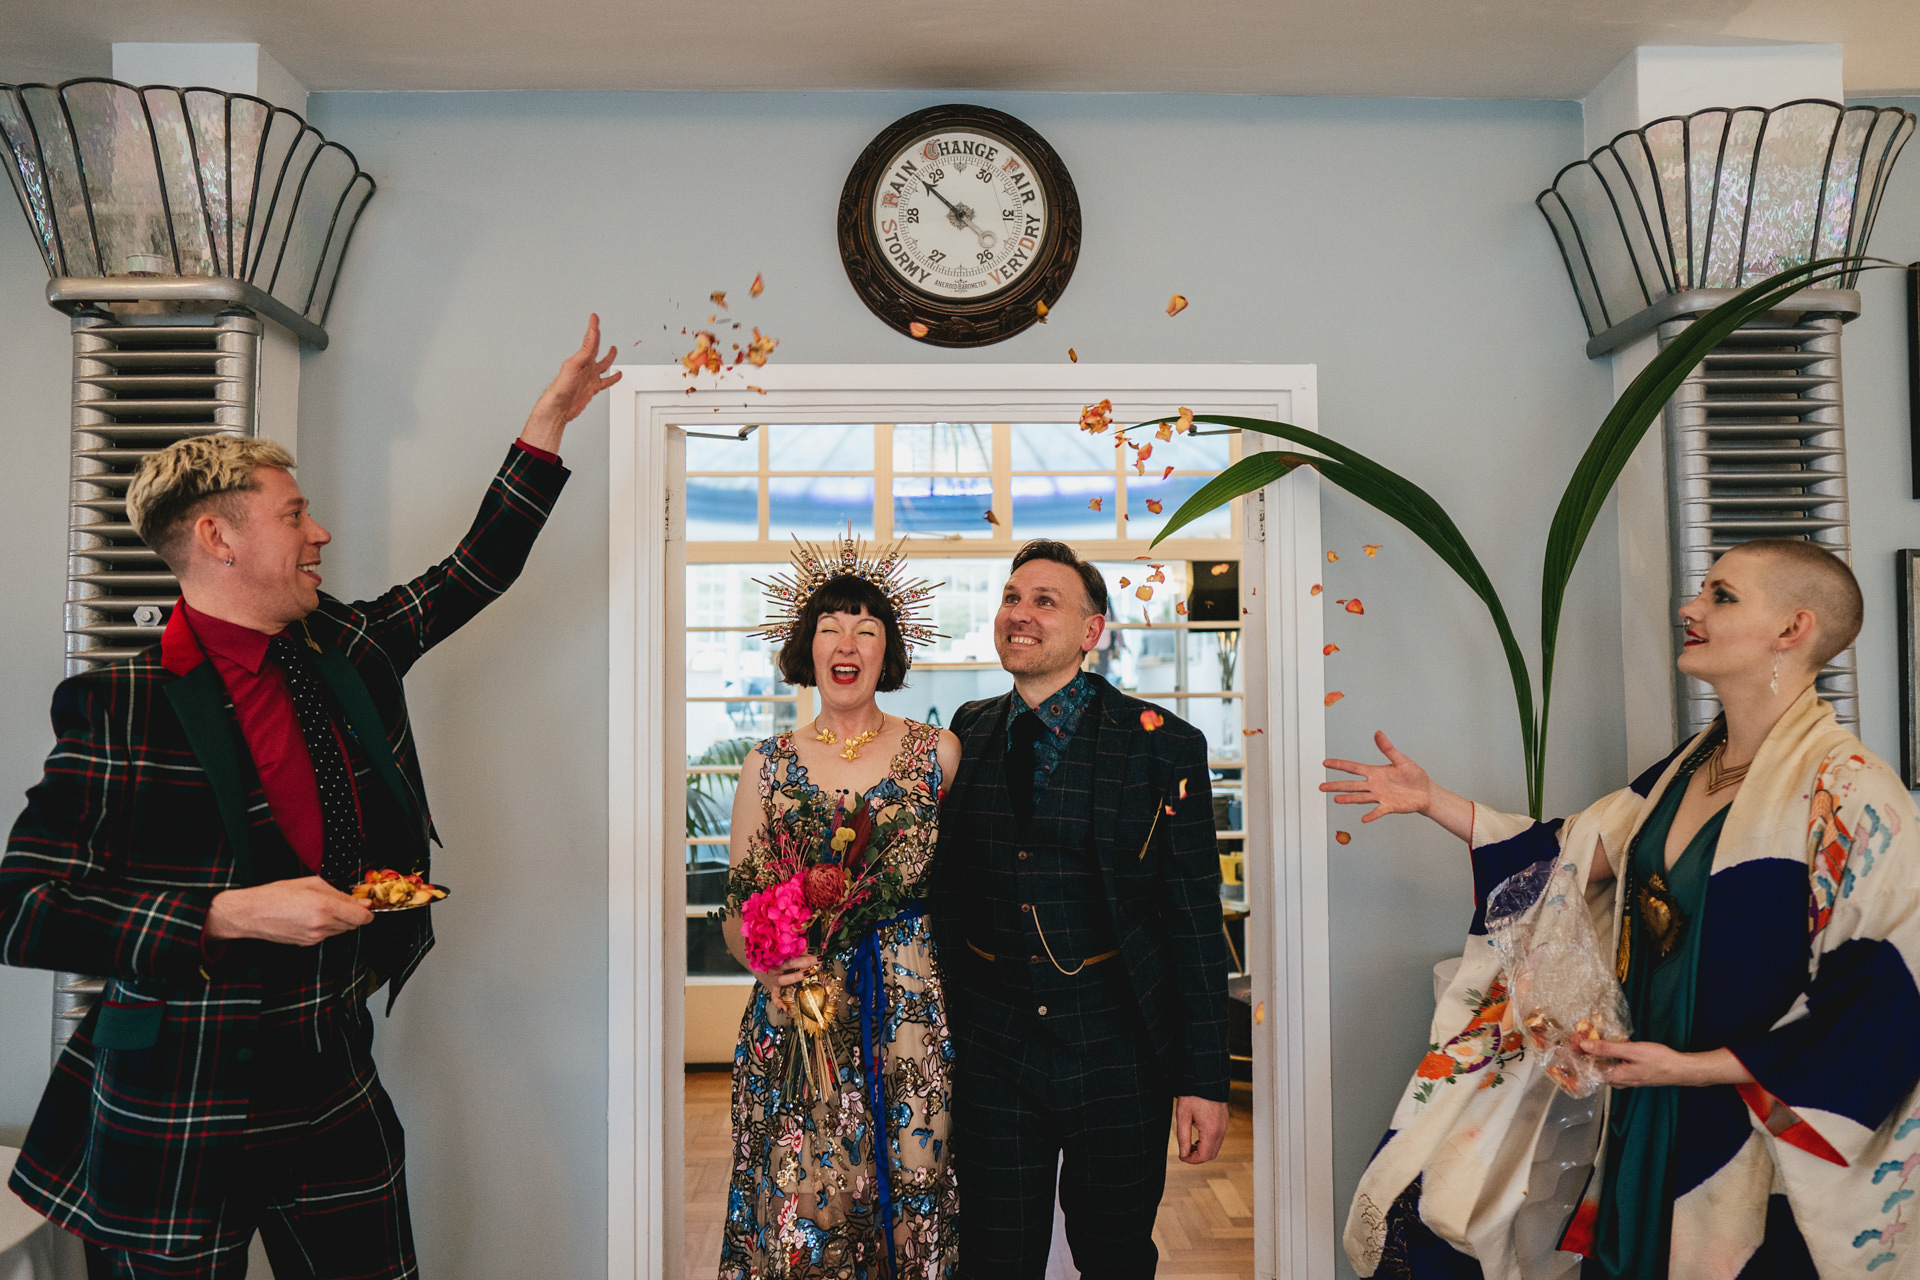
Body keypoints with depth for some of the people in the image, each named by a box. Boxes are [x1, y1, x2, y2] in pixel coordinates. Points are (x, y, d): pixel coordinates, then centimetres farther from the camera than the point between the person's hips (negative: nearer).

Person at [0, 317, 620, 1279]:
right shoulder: (119, 707, -12)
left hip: (334, 1084, 5)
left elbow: (478, 569, 13)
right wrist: (232, 915, -22)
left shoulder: (341, 651, 4)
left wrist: (549, 418, 14)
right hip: (176, 1123, -5)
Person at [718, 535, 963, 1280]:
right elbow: (739, 918, 7)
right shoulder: (767, 767, 5)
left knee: (912, 1209, 5)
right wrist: (766, 959, -13)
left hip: (914, 1024, 0)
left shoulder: (938, 753, 3)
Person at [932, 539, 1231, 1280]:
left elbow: (1196, 922, -7)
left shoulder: (1161, 745, -8)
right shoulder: (967, 735, 3)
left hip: (1118, 1052, -2)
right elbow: (946, 886, 10)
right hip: (992, 1051, 2)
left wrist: (1204, 1078, -7)